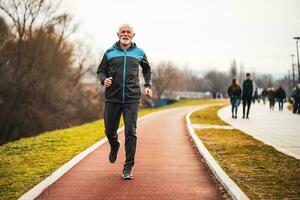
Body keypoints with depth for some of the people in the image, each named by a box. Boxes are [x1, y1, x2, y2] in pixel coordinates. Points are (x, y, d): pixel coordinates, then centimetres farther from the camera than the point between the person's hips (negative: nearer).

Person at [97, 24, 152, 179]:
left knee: (131, 132, -10)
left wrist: (148, 86, 14)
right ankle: (114, 146, 46)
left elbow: (147, 69, 26)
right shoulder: (109, 53, 6)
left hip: (132, 99, -1)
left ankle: (128, 168, -3)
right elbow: (100, 71, 13)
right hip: (112, 98, 1)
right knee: (110, 130, 10)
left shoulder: (139, 53, 9)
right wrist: (104, 80, -9)